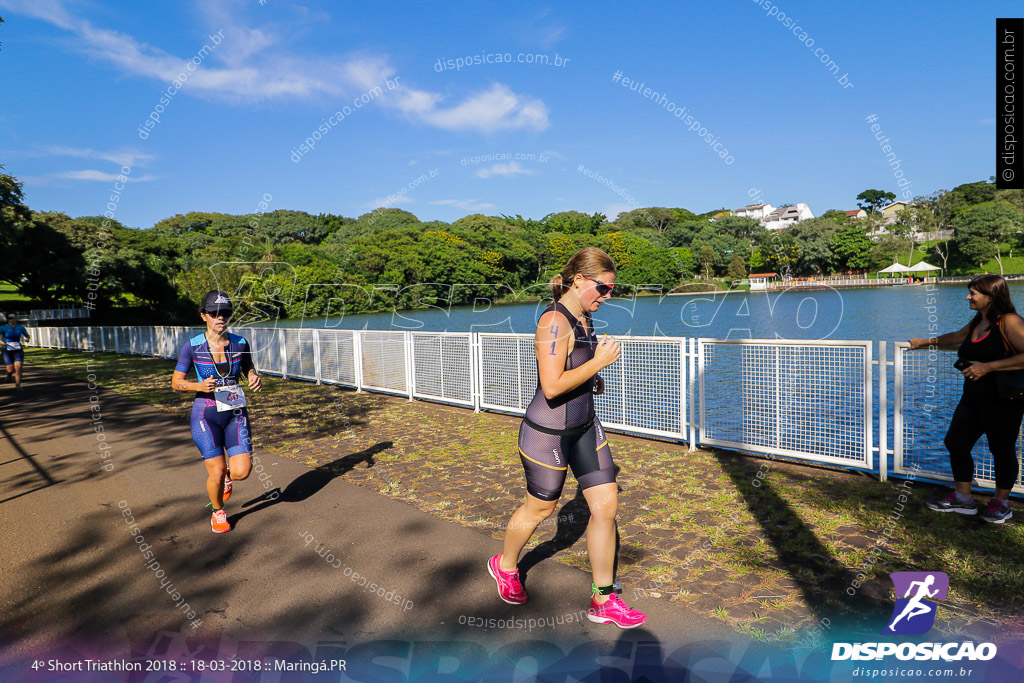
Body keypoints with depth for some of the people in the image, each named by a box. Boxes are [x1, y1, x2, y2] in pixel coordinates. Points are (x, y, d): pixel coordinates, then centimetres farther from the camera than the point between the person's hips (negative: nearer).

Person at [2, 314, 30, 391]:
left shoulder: (21, 327, 4)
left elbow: (28, 336, 16)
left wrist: (27, 339, -7)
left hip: (18, 350, 1)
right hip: (7, 350, -1)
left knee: (18, 367, -15)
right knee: (10, 370, -3)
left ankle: (18, 386, -11)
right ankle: (9, 374, 37)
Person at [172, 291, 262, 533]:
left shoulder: (240, 343, -2)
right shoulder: (192, 346, -8)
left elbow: (249, 369, 14)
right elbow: (176, 382, -3)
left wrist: (255, 379, -10)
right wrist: (200, 386, -23)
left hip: (236, 413, 2)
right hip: (206, 415, -2)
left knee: (242, 472, -7)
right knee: (216, 472, -3)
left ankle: (227, 474, 32)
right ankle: (218, 512, 28)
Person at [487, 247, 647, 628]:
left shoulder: (584, 319, 6)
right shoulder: (554, 321, -23)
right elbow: (551, 387, -29)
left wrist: (593, 378, 6)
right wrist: (598, 362, -23)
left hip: (584, 426, 8)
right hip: (548, 432, -8)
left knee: (607, 505, 5)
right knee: (540, 508, 12)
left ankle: (604, 601, 20)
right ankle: (505, 566, 43)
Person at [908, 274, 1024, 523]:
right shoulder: (977, 321, 12)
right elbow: (956, 336, 33)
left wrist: (988, 367, -26)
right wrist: (926, 342, 38)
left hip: (1003, 401, -8)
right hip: (973, 398, 9)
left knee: (1002, 449, 5)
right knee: (956, 442, 8)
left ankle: (1001, 503, 23)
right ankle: (962, 498, 19)